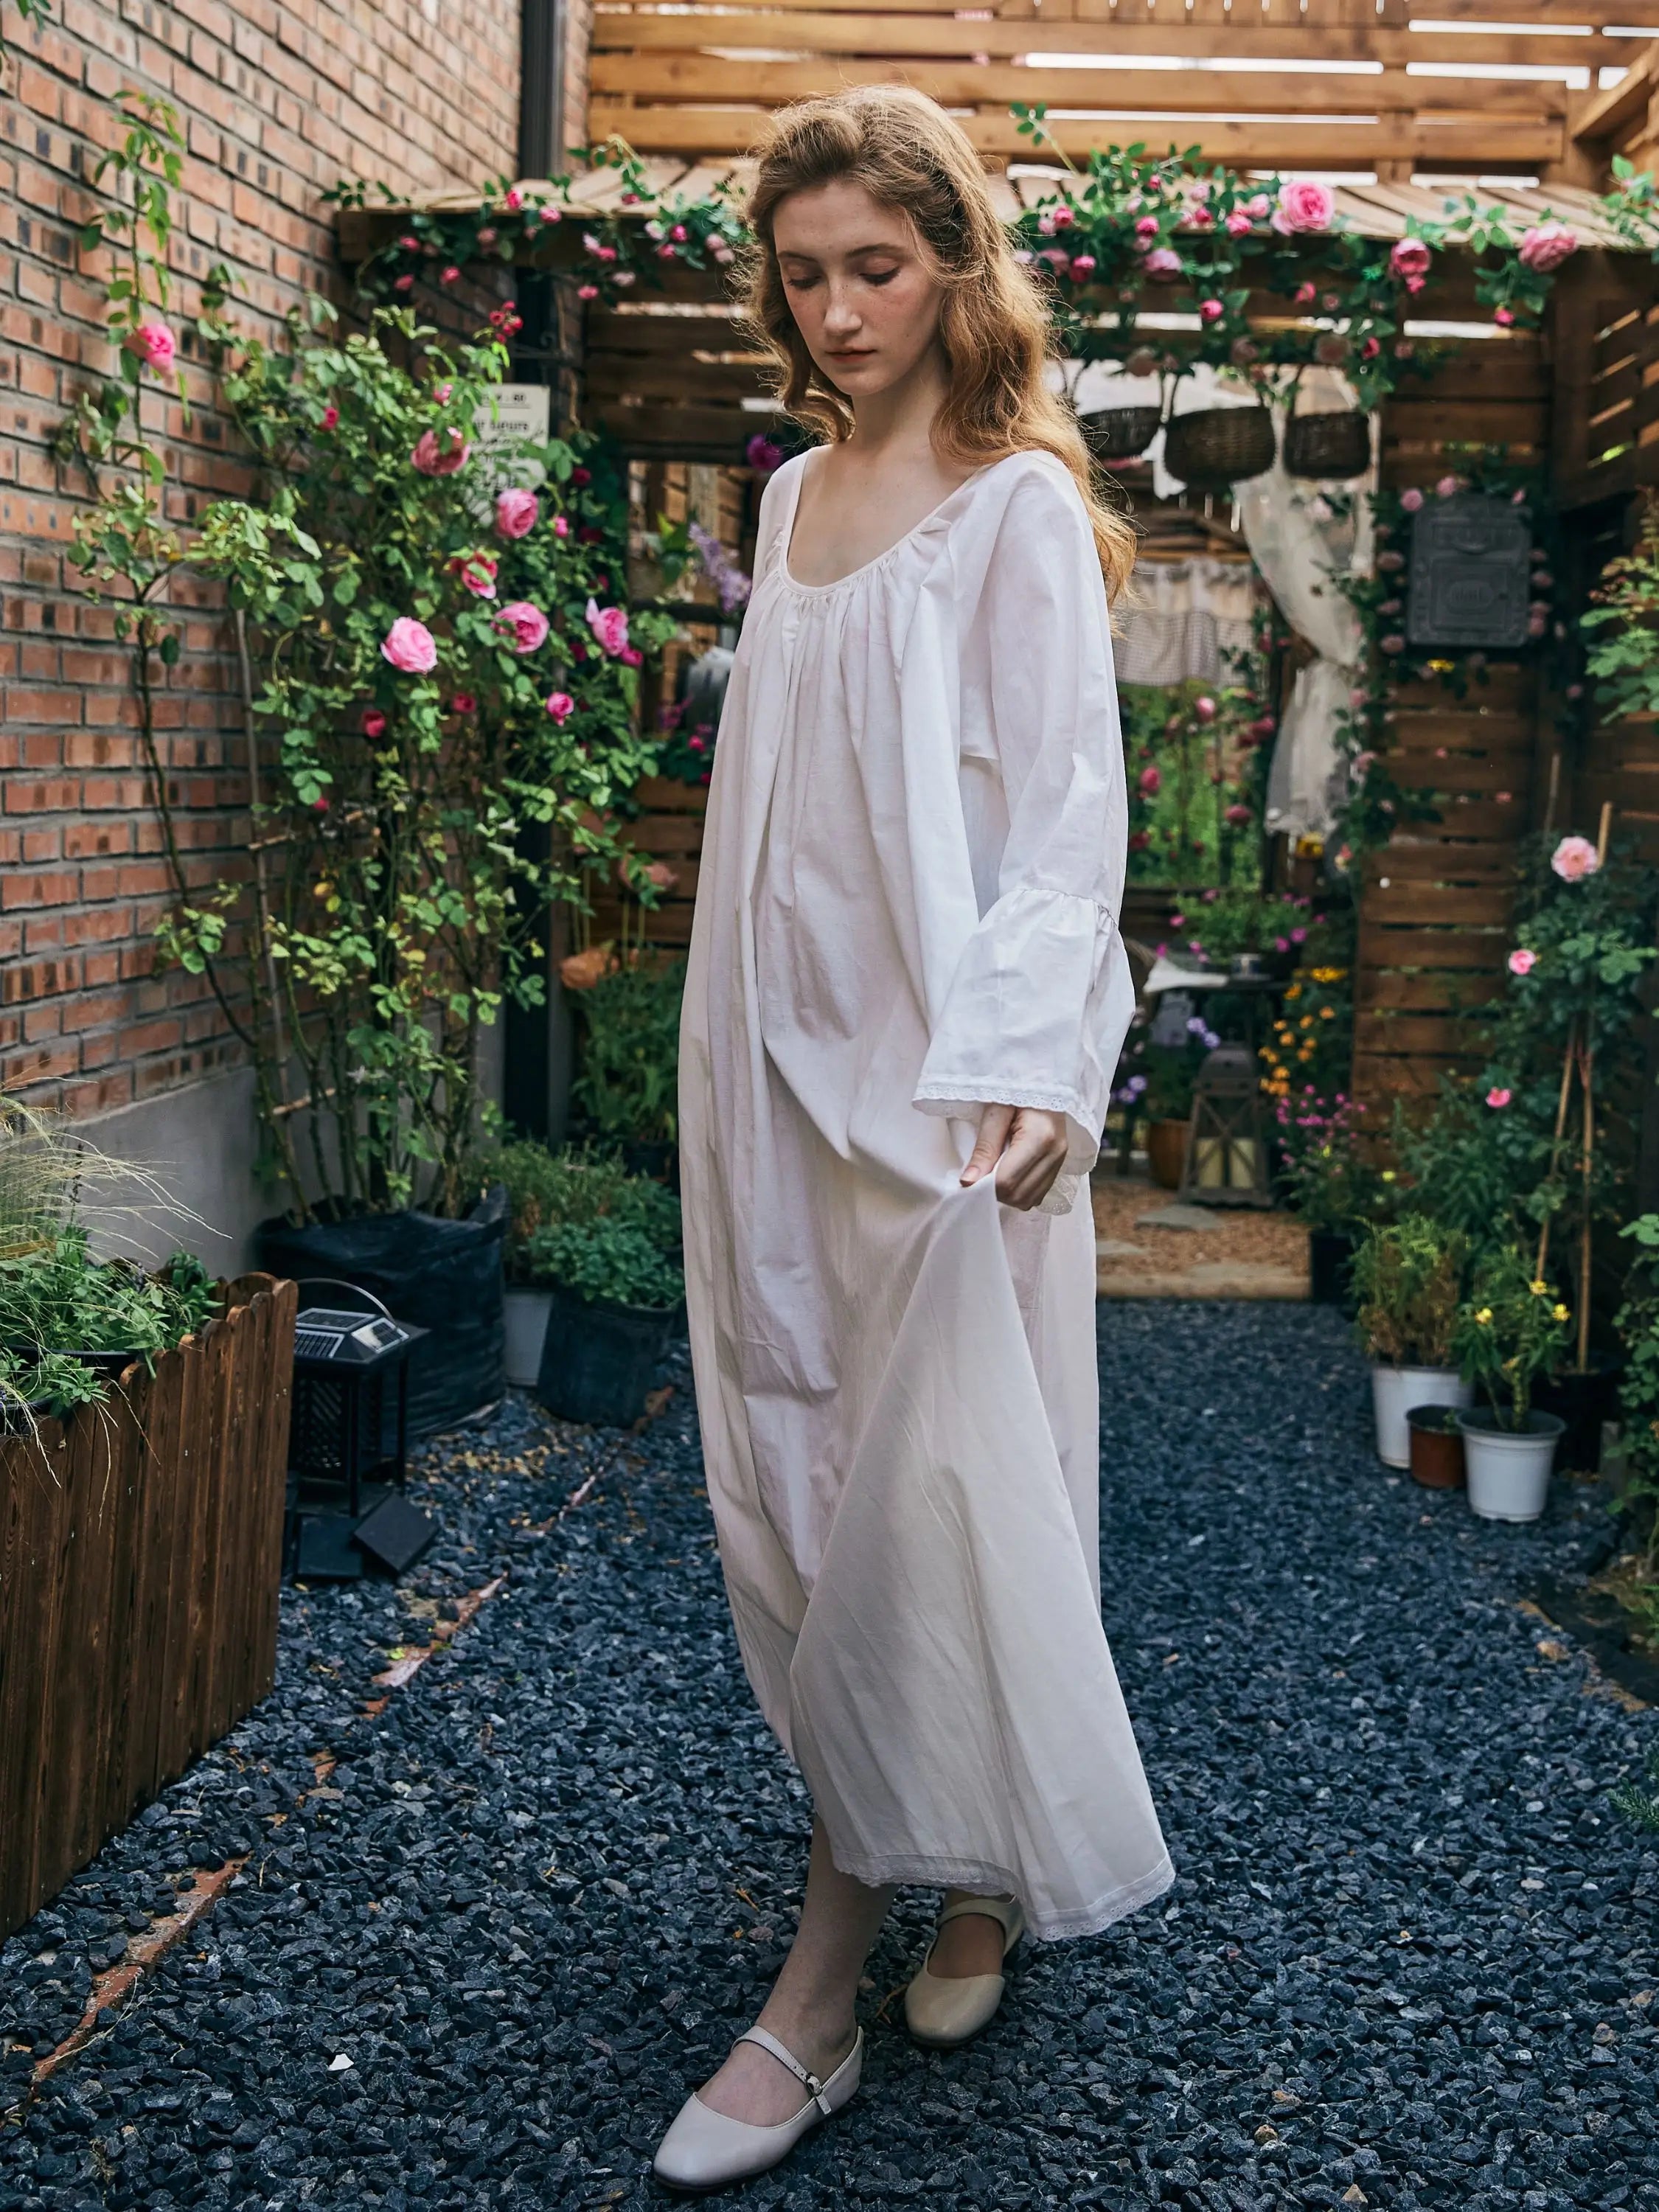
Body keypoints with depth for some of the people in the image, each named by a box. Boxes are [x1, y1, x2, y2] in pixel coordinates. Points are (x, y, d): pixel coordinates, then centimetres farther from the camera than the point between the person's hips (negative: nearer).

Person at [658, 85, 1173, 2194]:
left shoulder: (1019, 505, -5)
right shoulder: (793, 495, 15)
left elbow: (1064, 807, -11)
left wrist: (1026, 1064, -24)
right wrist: (735, 1049, 16)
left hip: (941, 1059, -7)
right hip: (782, 1049, 7)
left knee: (922, 1483, -5)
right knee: (804, 1479, 8)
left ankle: (817, 1995, 1)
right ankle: (967, 1887, 24)